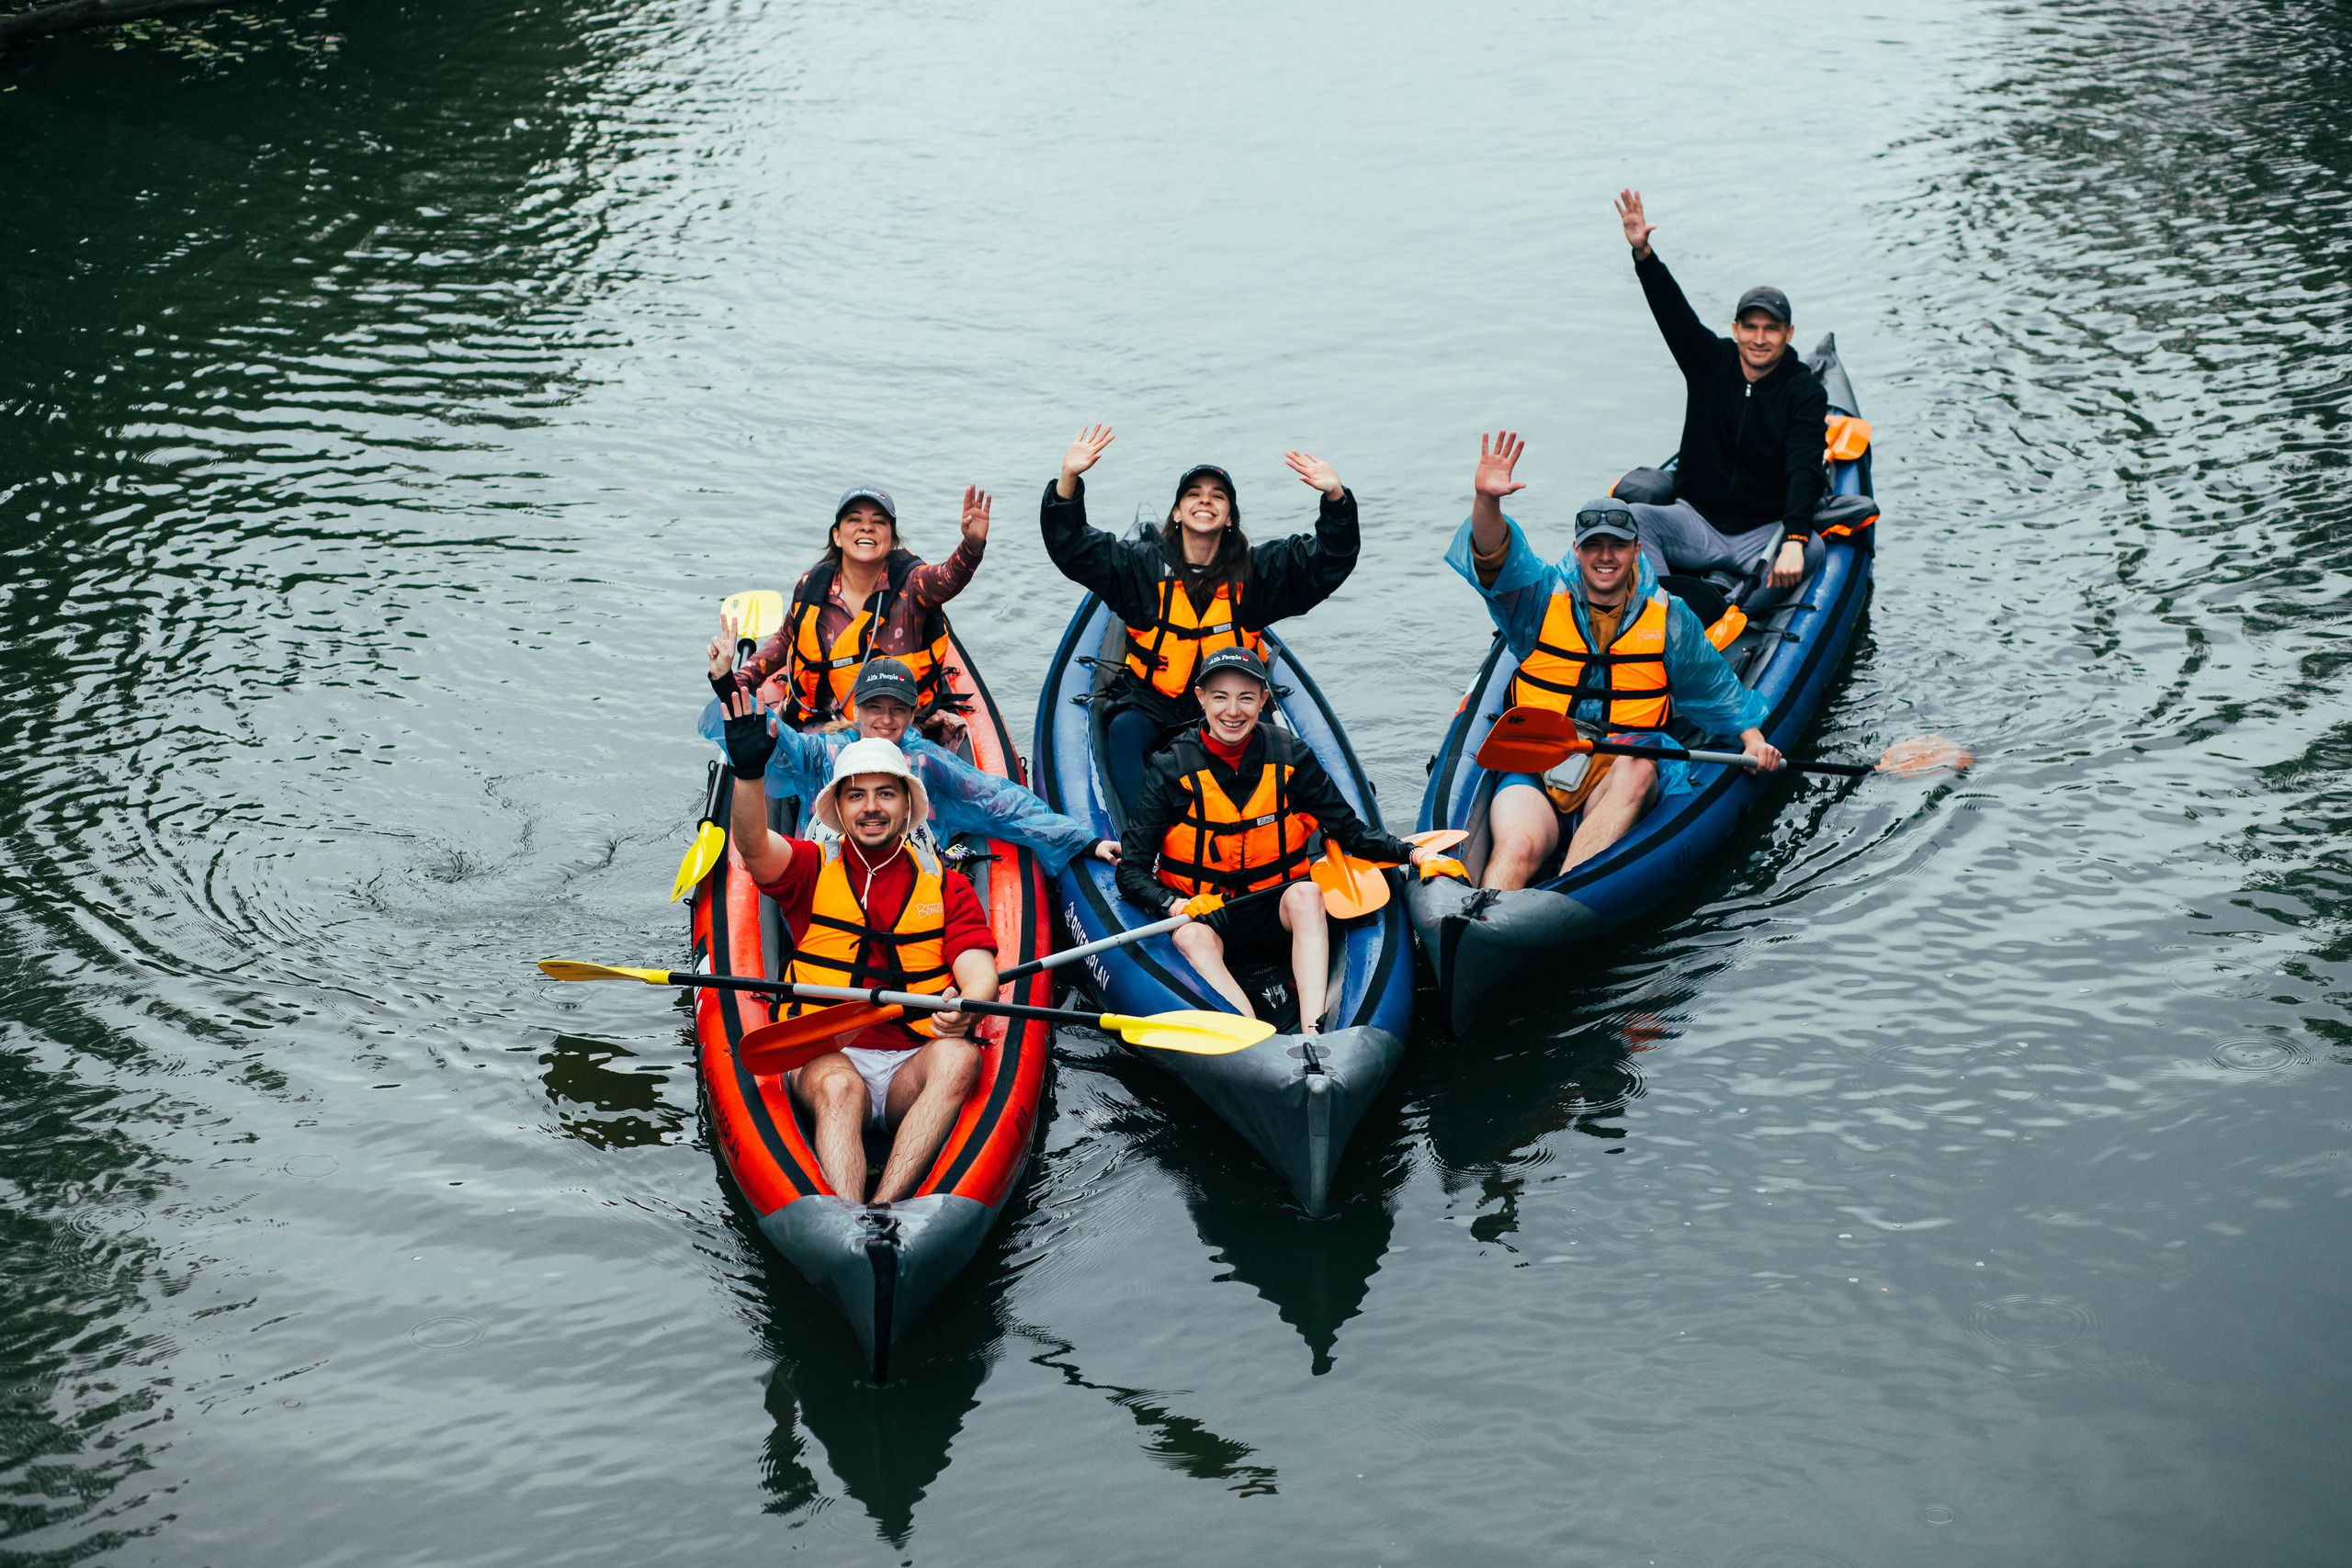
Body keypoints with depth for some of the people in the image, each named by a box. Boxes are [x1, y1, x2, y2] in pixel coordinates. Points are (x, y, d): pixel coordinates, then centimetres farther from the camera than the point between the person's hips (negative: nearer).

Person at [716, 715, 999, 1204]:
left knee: (959, 1057, -31)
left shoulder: (946, 884, 15)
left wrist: (965, 1012, -24)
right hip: (823, 1057, -1)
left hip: (913, 1067, 1)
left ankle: (884, 1209, -43)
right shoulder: (813, 868, 13)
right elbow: (752, 844, -9)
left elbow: (981, 976, 1)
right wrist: (749, 771, -29)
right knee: (838, 1085, -34)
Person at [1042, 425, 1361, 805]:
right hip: (1152, 702, 0)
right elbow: (1070, 546, -5)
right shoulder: (1142, 564, 2)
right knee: (1124, 732, -32)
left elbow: (1329, 561, -2)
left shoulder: (1256, 570, 4)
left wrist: (1335, 496, -19)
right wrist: (1068, 480, -21)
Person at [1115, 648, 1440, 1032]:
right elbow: (1132, 871, -8)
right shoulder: (1172, 769, -7)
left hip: (1277, 917, 2)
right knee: (1192, 936, -34)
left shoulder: (1289, 757, -2)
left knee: (1306, 892, -30)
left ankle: (1313, 1034, -47)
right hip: (1204, 915, -1)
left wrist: (1411, 853, -17)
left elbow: (1350, 831, 1)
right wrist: (1175, 906, -28)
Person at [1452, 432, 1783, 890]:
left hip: (1620, 772, 0)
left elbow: (1717, 690, 23)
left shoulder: (1669, 618, 12)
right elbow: (1496, 558, -10)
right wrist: (1486, 500, -29)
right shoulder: (1543, 596, 7)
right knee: (1519, 847, -30)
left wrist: (1753, 739, 9)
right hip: (1534, 768, 0)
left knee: (1637, 772, -37)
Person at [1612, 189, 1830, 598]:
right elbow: (1673, 310, -10)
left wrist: (1794, 540, -37)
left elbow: (1805, 471, -20)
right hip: (1696, 522, 2)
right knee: (1634, 516, -27)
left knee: (1812, 550, -33)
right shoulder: (1711, 362, 4)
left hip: (1765, 532, -2)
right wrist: (1643, 254, -29)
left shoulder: (1805, 391, -6)